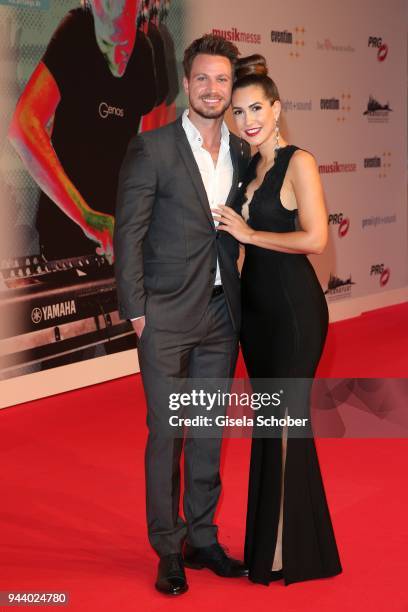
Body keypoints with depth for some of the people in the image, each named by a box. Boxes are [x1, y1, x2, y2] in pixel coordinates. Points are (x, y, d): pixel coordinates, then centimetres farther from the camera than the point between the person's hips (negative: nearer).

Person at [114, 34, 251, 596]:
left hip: (221, 314, 5)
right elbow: (128, 233, -7)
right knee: (165, 433, 4)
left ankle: (202, 539, 28)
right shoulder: (152, 148, -6)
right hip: (167, 316, -4)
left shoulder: (242, 154, 8)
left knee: (209, 432, 13)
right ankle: (168, 549, 19)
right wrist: (135, 310, -10)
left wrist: (240, 300, 5)